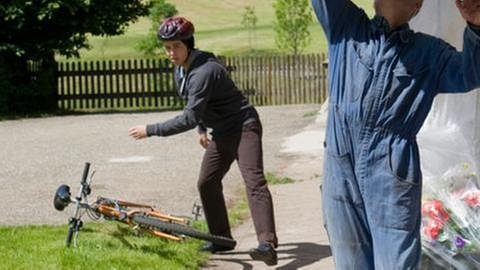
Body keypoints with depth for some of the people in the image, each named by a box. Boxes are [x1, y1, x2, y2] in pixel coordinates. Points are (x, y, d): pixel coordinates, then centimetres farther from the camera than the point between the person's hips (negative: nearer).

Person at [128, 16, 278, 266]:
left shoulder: (204, 71, -28)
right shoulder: (180, 69, 2)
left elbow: (189, 118, -32)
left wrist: (150, 130, -28)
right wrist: (202, 129, 22)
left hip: (243, 127, -10)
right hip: (222, 132, 10)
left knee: (254, 181, -23)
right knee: (207, 183, 11)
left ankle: (267, 244, -36)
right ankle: (221, 238, 23)